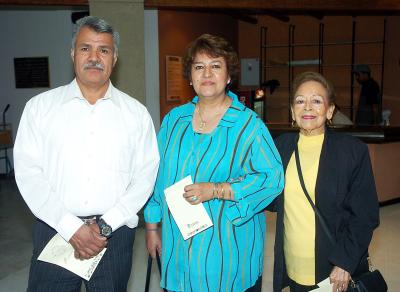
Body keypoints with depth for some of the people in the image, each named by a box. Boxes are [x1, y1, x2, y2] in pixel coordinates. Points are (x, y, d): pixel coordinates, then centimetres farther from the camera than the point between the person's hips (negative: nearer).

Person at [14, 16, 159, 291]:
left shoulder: (136, 112, 3)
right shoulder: (40, 106, 2)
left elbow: (146, 176, -2)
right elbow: (28, 173, -4)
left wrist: (106, 226, -11)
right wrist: (72, 228, -11)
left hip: (116, 233, 0)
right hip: (55, 230, 0)